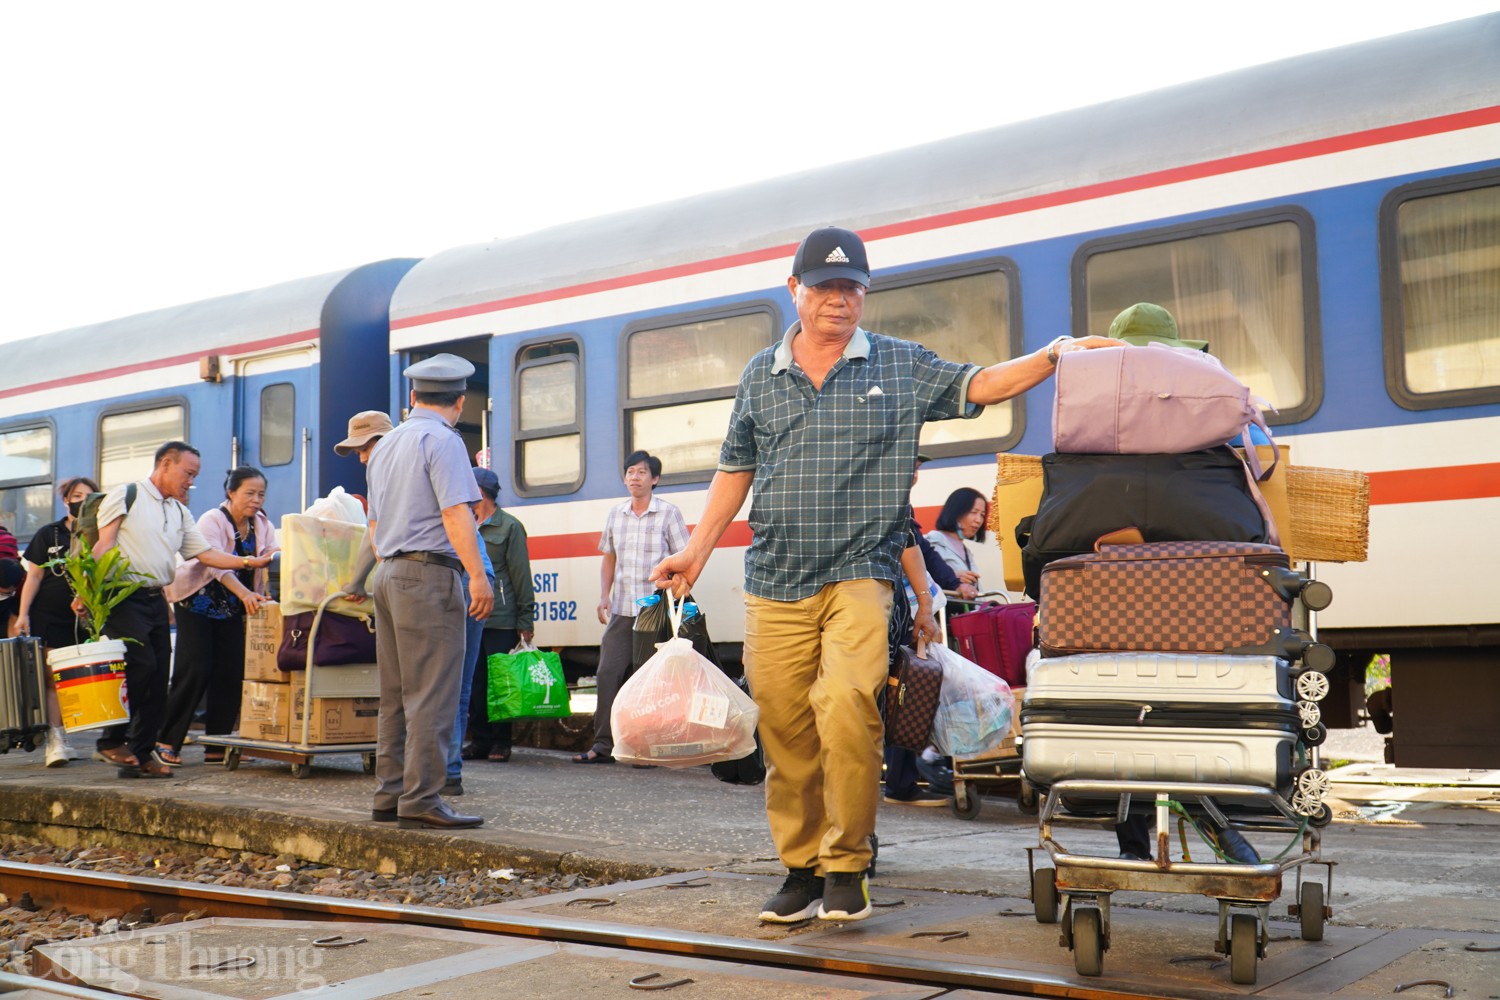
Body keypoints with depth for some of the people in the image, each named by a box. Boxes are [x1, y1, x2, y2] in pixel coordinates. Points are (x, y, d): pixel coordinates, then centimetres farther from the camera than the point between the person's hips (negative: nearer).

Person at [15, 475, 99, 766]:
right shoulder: (48, 534, 7)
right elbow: (34, 577, 5)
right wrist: (23, 614, -3)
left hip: (86, 620, 1)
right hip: (49, 619, -1)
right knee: (53, 679, -6)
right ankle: (55, 740, -7)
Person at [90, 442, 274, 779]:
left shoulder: (180, 512, 18)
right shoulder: (124, 496, -1)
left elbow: (205, 553, 14)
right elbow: (104, 546, -7)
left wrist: (248, 562, 2)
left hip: (156, 600, 7)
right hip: (124, 597, -7)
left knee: (158, 680, 3)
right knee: (141, 666, -17)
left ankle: (140, 756, 10)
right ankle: (111, 741, -2)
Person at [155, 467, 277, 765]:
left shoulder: (262, 525, 3)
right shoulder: (212, 520, -16)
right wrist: (244, 593, -46)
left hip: (231, 609, 6)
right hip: (197, 603, -6)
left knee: (231, 673, -2)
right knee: (194, 671, -12)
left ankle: (217, 747, 4)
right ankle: (167, 742, -2)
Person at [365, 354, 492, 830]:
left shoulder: (385, 445, 19)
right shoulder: (442, 440, -8)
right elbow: (455, 513, -18)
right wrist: (478, 576, -20)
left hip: (388, 574, 9)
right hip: (429, 574, -9)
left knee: (396, 696, 12)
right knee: (432, 694, -8)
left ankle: (389, 795, 15)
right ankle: (421, 800, -8)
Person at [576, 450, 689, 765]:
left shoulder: (669, 513, -1)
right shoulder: (615, 515, 12)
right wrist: (604, 596, 8)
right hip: (620, 610, 4)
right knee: (608, 673, -1)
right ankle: (604, 745, 5)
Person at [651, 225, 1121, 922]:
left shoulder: (903, 367, 9)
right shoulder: (760, 375, 15)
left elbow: (979, 386, 2)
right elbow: (735, 468, 20)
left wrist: (1056, 353, -12)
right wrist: (698, 549, 17)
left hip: (859, 576, -3)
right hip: (775, 583, 3)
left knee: (847, 711, -20)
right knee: (784, 730, 2)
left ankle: (847, 868, -5)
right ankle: (800, 868, 17)